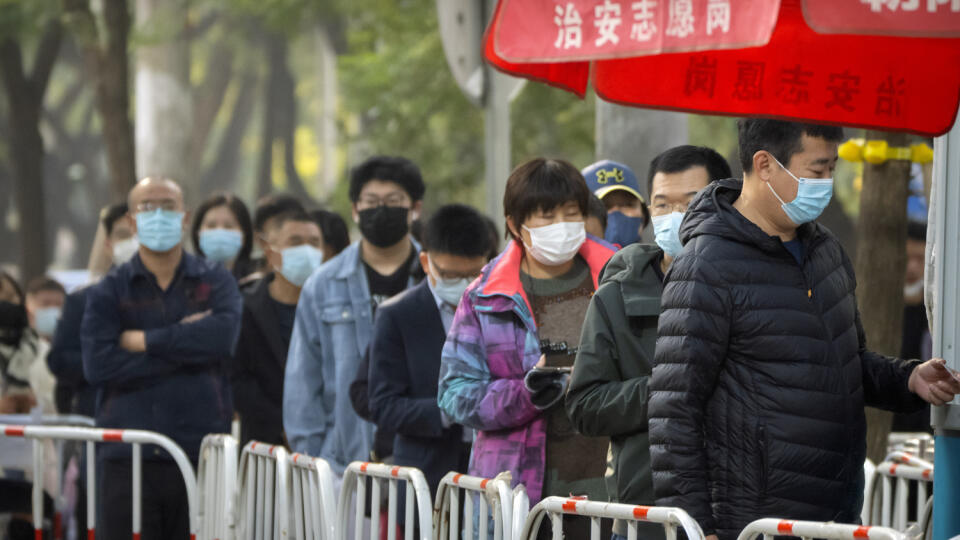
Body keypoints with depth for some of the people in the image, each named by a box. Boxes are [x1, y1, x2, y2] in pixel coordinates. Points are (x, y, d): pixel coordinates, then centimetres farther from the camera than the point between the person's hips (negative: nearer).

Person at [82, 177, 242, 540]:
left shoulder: (215, 281, 11)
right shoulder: (109, 291, 9)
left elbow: (223, 334, -12)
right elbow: (96, 364, -8)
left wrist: (143, 341, -8)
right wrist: (185, 349, -8)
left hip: (201, 452, 0)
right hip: (128, 456, 0)